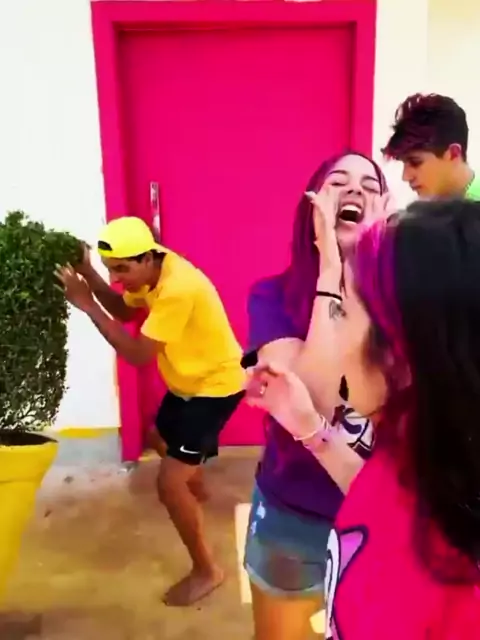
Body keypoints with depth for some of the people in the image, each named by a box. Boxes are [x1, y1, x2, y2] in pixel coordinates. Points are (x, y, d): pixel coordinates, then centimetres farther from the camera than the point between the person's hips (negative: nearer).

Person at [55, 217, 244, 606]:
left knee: (170, 482, -12)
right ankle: (195, 490, 63)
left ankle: (206, 570, 8)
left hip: (217, 385, -10)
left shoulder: (177, 289, -34)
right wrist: (90, 276, -11)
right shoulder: (155, 270, -6)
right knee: (165, 435, 32)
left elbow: (138, 354, -33)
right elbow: (124, 310, 4)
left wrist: (87, 305, -30)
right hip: (189, 379, 10)